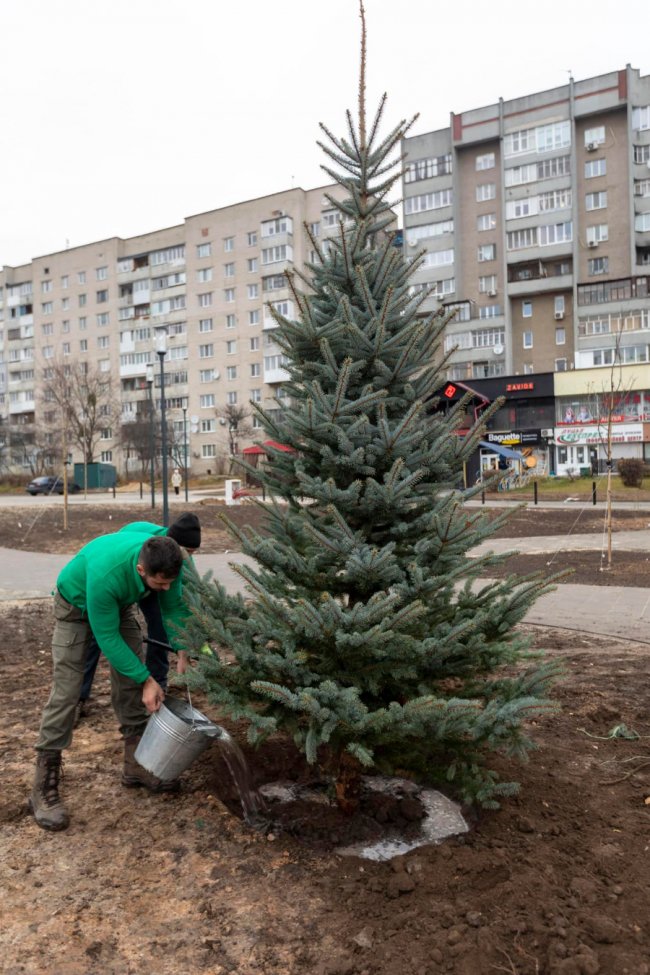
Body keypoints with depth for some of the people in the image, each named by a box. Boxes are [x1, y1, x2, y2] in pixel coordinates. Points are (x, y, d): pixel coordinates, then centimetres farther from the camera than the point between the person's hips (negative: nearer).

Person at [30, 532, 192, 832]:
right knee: (66, 691, -11)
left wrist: (183, 653, -23)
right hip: (77, 605, -5)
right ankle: (44, 785, -3)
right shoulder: (105, 574, -45)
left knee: (131, 682, 1)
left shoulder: (167, 563, -30)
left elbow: (175, 607, -12)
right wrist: (147, 680, -31)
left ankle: (136, 765, 14)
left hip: (120, 603, 5)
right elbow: (107, 637, -34)